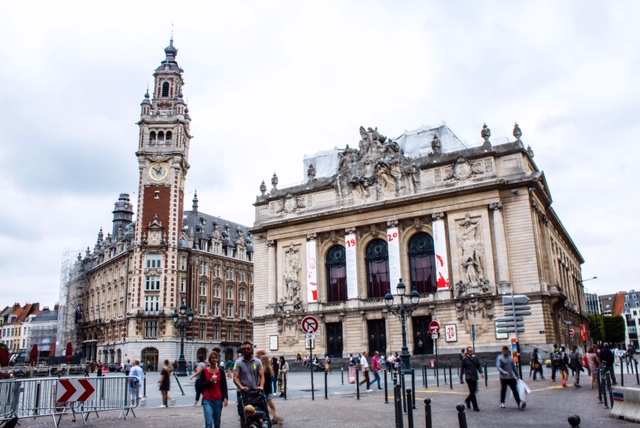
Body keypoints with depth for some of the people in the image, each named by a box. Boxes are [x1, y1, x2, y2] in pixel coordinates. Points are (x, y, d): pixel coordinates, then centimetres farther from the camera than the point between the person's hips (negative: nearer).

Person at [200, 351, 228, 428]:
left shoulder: (221, 371, 4)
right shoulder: (204, 371, 0)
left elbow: (224, 386, 4)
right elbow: (201, 386, 1)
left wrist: (225, 398, -8)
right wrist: (210, 381, -15)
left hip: (218, 400, 2)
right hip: (207, 400, -2)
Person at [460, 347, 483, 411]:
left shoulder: (475, 358, 6)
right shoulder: (464, 359, -5)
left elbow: (478, 366, 14)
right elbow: (462, 369, 1)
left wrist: (481, 372, -5)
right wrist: (461, 379, 2)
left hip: (475, 377, 5)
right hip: (469, 378, -5)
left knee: (474, 391, 11)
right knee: (472, 392, -7)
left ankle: (467, 400, 39)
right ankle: (475, 407, -1)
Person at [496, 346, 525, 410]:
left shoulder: (511, 358, 11)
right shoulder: (499, 358, -6)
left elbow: (513, 367, 20)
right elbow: (498, 367, -18)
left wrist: (516, 375, 21)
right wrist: (503, 372, -35)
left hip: (511, 377, 4)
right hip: (503, 378, -3)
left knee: (515, 390, -6)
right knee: (503, 390, 7)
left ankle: (519, 404, -12)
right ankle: (502, 403, 24)